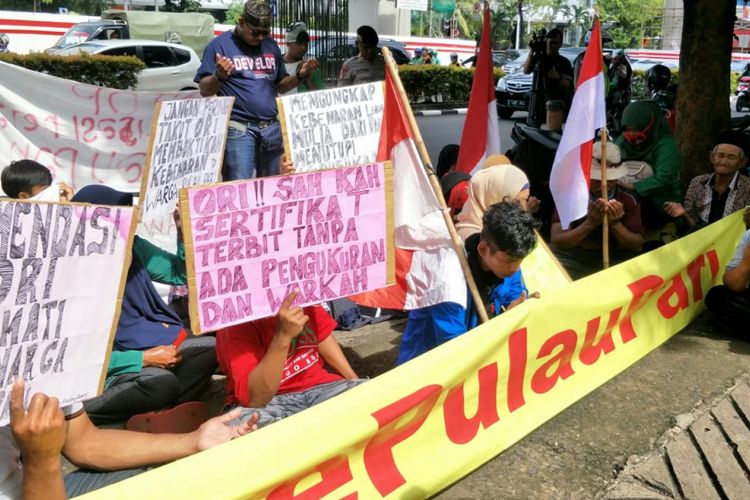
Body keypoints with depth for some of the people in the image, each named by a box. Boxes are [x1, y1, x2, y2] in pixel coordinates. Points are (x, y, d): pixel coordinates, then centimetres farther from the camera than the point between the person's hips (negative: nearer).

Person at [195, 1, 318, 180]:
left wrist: (300, 76, 2)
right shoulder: (220, 44, -1)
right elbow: (205, 90, -3)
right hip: (238, 128, -5)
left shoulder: (271, 45, 15)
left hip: (272, 128, 5)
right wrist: (219, 76, -24)